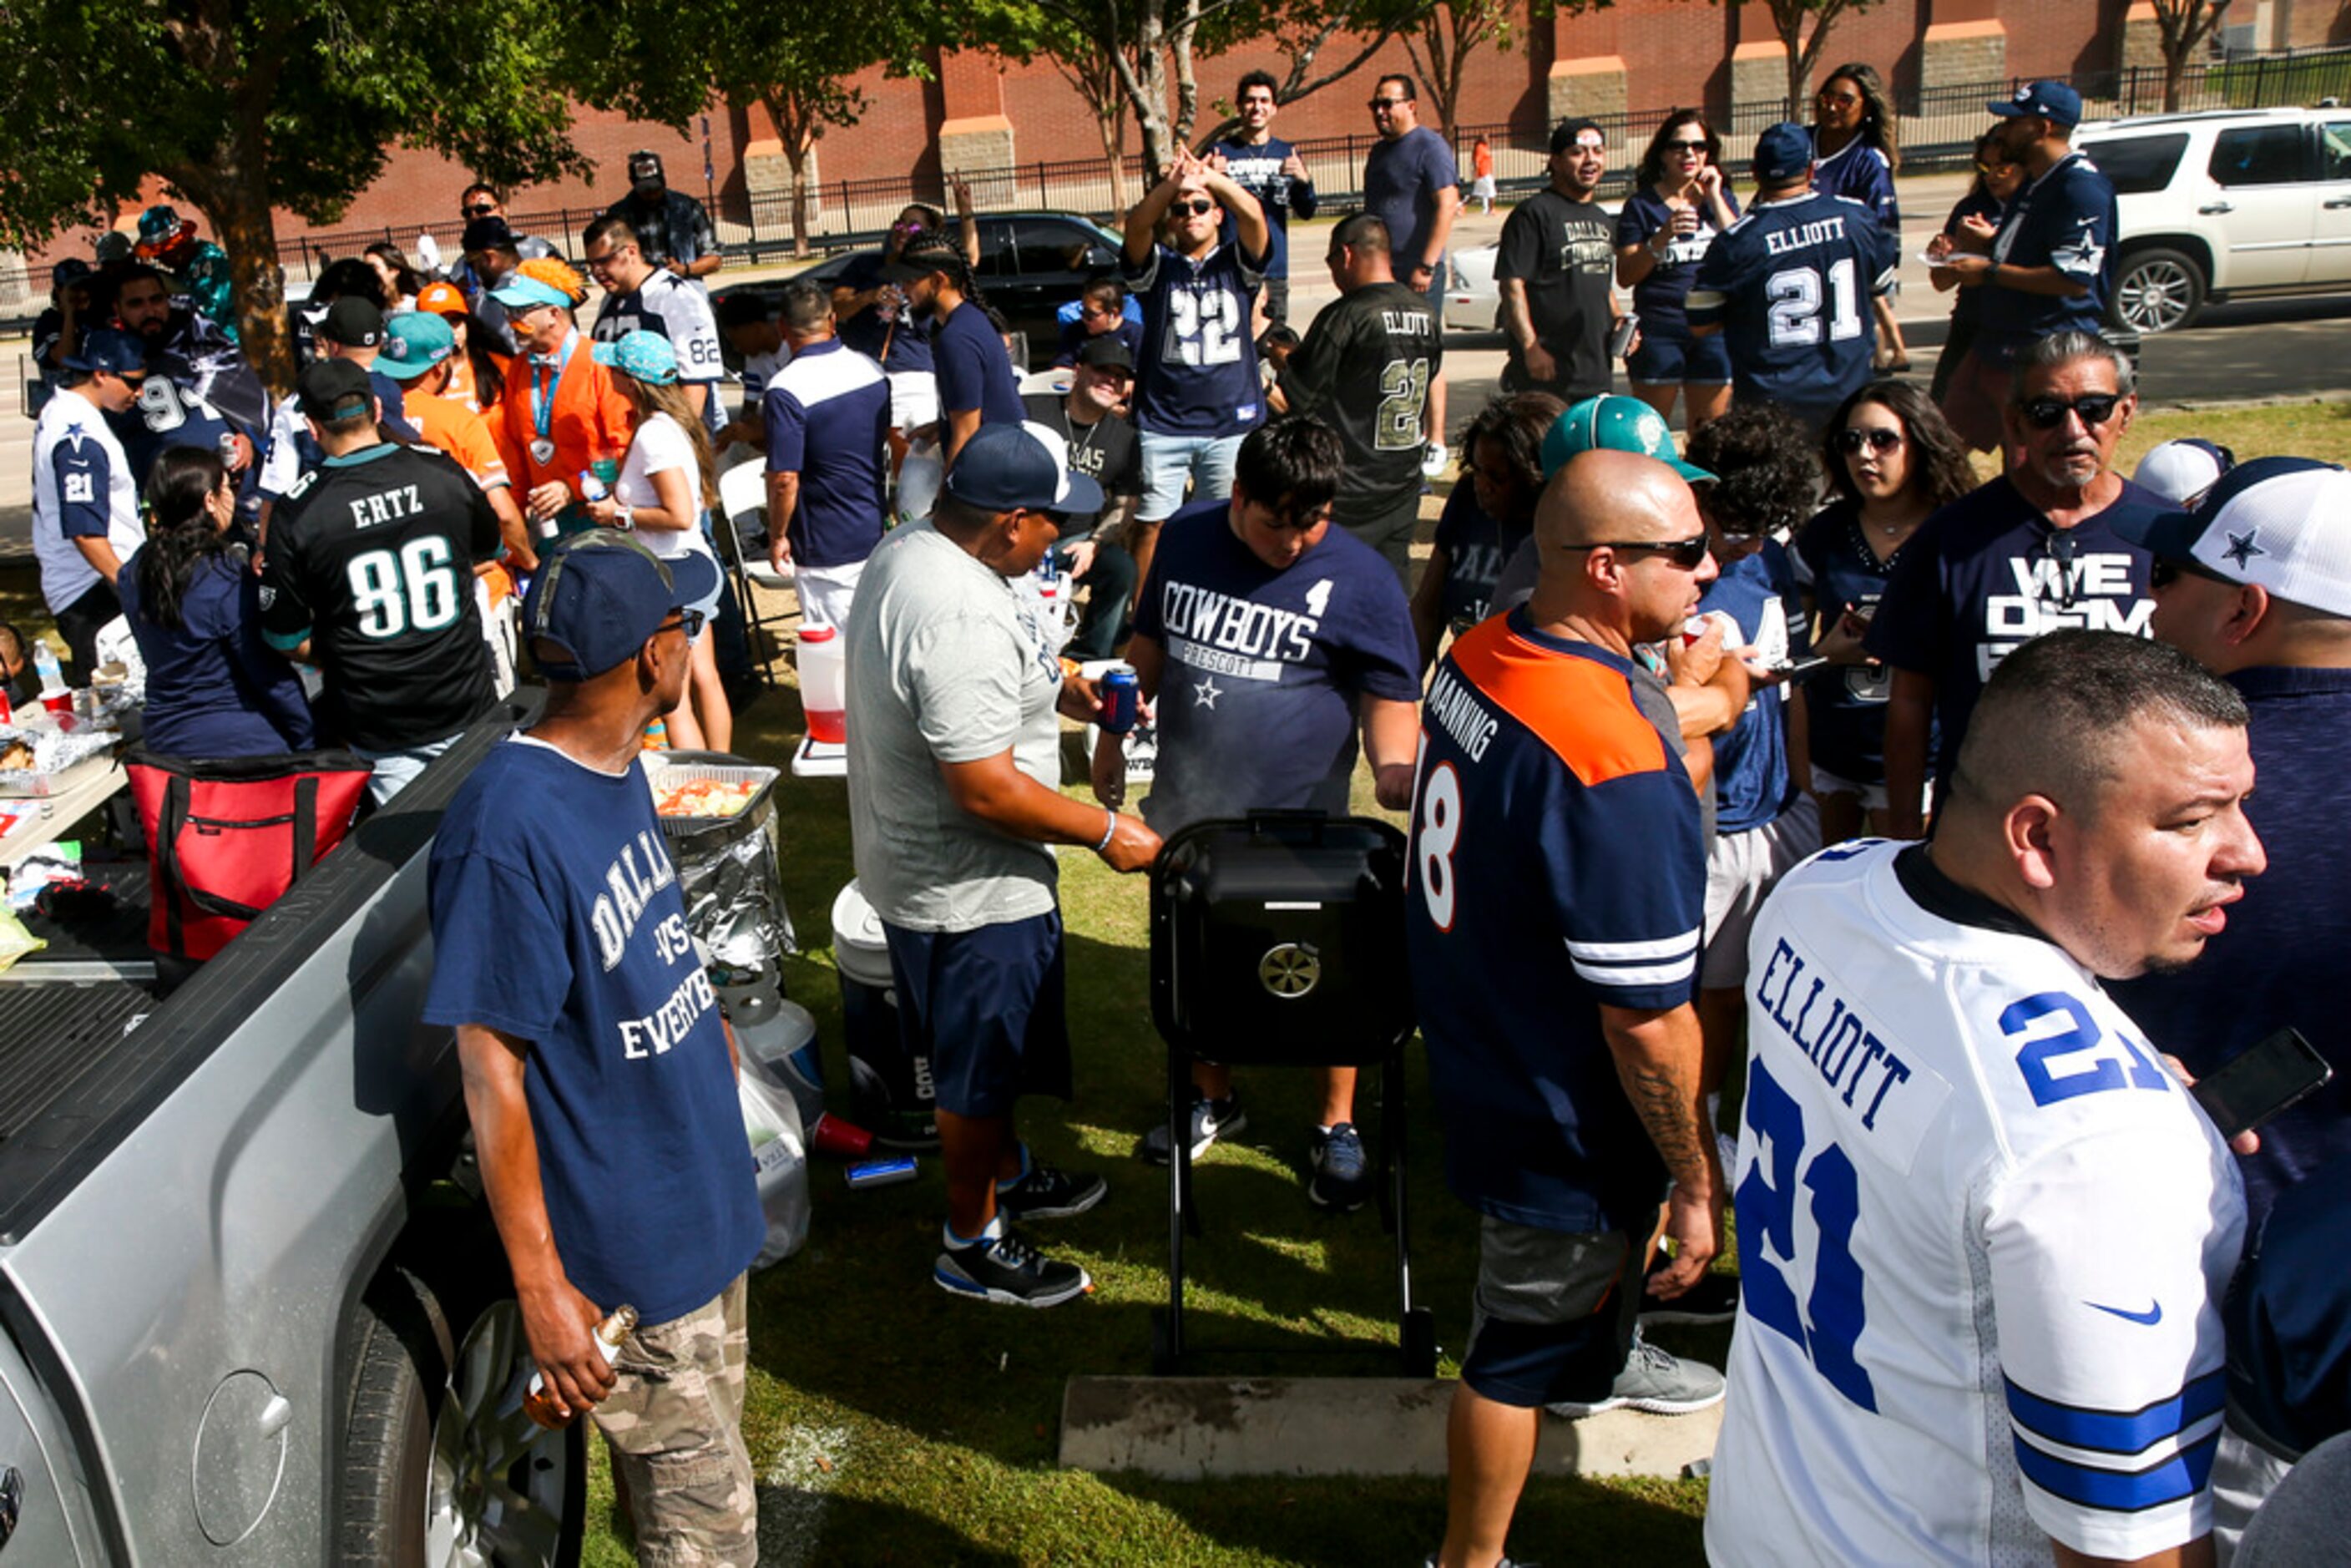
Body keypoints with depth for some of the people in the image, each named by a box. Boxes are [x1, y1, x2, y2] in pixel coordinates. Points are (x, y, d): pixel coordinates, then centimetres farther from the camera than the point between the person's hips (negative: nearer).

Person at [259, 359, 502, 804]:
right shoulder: (443, 473, -8)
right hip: (466, 706, 2)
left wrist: (334, 661, 14)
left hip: (378, 729, -2)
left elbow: (285, 638, -5)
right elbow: (489, 550, 14)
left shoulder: (296, 512, -14)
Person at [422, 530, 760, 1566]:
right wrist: (541, 1287, -21)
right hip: (627, 1257, -9)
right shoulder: (509, 827, -28)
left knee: (706, 1475, 26)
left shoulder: (615, 768, 0)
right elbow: (491, 1068, -24)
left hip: (703, 1199, 9)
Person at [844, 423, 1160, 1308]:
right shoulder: (960, 621, -33)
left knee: (988, 1051, 28)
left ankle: (1006, 1174, 49)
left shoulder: (907, 548, 0)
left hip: (912, 860, 10)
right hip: (969, 891, -10)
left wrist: (1057, 688, 9)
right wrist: (1105, 833, -20)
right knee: (980, 1072, 10)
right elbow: (987, 788, -31)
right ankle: (973, 1248, 28)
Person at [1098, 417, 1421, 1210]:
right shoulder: (1186, 538, 0)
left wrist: (1395, 768, -25)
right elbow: (1150, 645, 13)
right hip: (1187, 810, 4)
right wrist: (1113, 737, 12)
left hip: (1300, 822, -4)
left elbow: (1393, 696, -7)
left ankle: (1337, 1126, 28)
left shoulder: (1359, 579, -12)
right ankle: (1212, 1097, 41)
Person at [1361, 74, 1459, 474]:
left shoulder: (1430, 147, -8)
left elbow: (1447, 206, -16)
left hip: (1417, 273, -8)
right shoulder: (1379, 151, 18)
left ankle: (1436, 446, -1)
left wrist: (1426, 266, -22)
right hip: (1380, 273, 8)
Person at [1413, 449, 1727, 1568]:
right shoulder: (1616, 769, -36)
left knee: (1605, 1234, 36)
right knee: (1524, 1348, 14)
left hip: (1474, 1045, 9)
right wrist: (1698, 1183, -15)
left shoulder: (1481, 652, -8)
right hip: (1562, 1126, -9)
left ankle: (1601, 1361, 65)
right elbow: (1648, 1023, -27)